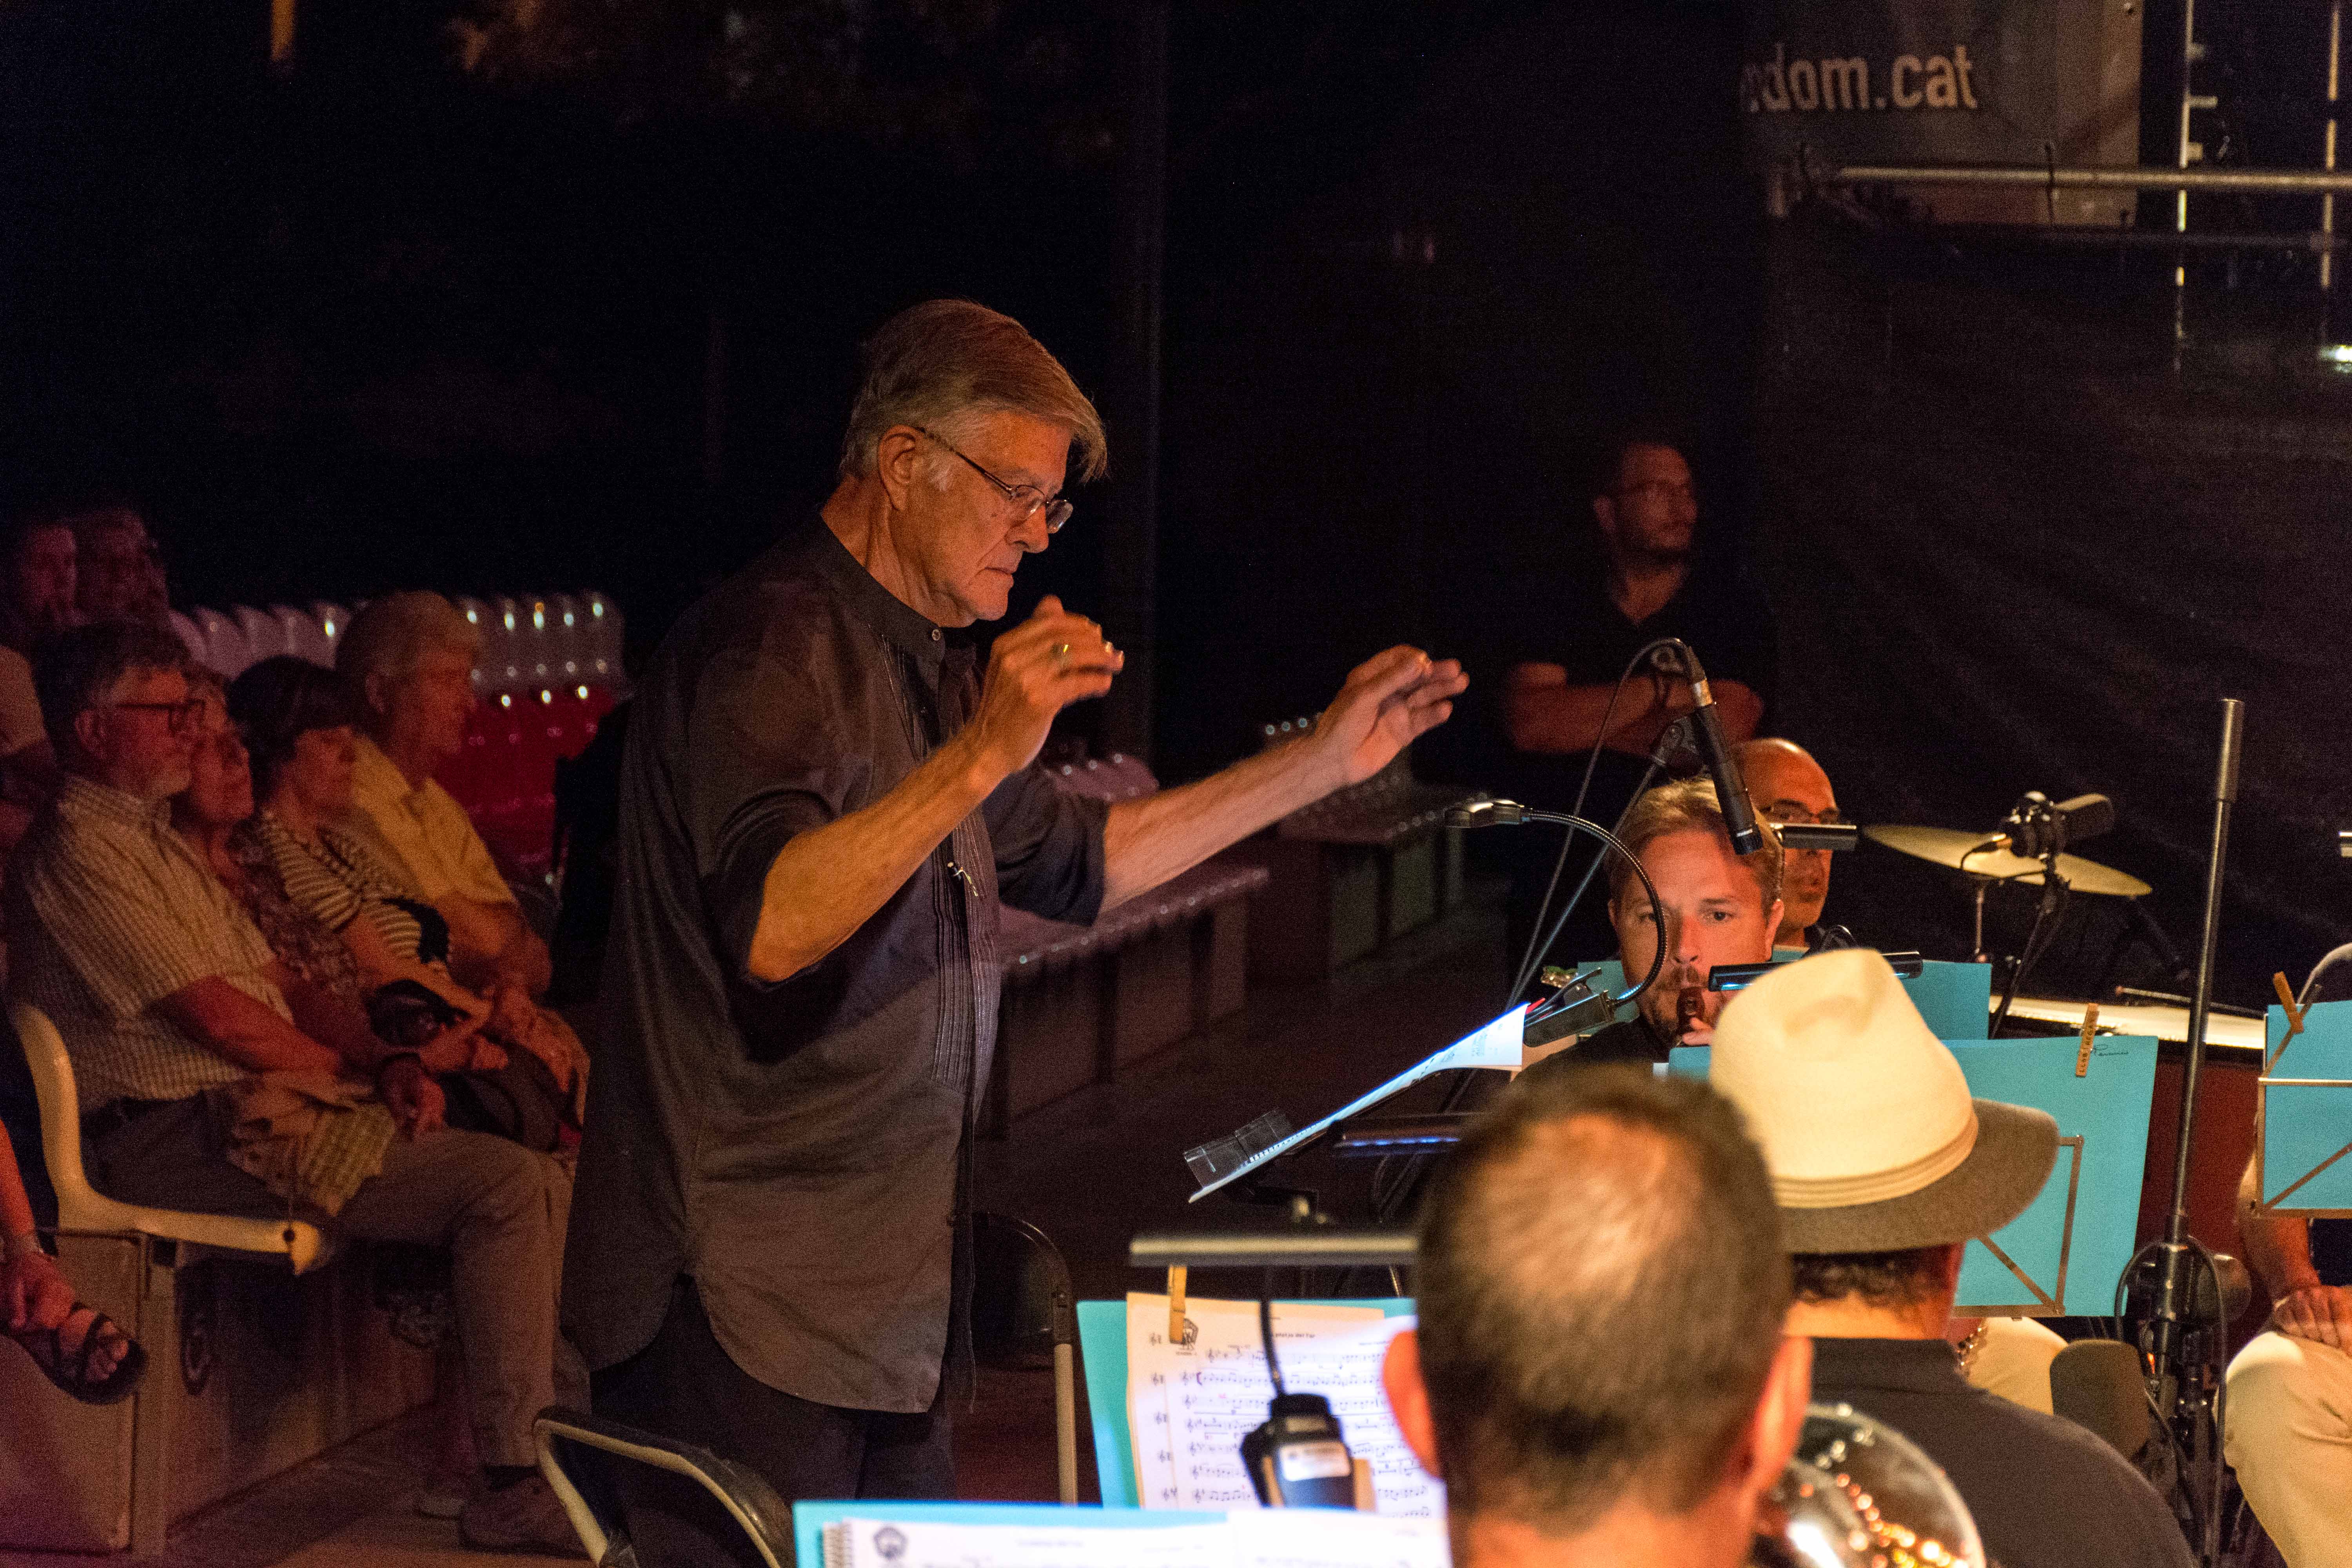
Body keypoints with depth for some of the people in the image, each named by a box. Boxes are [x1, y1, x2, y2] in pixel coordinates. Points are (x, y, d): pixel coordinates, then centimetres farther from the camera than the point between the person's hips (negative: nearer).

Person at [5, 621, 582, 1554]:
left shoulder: (164, 845, 24)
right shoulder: (78, 850, -8)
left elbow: (275, 989, 20)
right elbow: (218, 1017, -14)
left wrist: (391, 1065, 2)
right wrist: (358, 1071, -1)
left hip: (255, 1105, 10)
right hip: (181, 1136, -10)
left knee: (539, 1185, -2)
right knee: (509, 1186, -21)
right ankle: (515, 1484, -20)